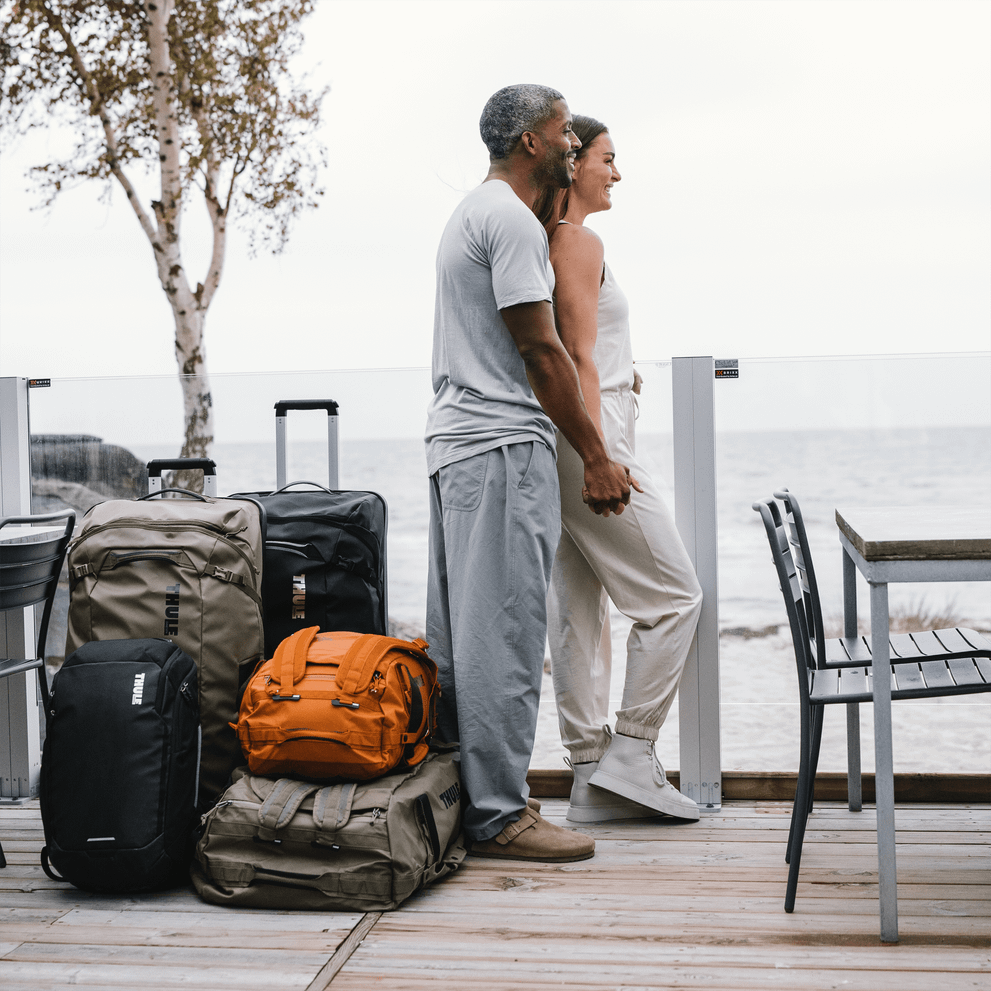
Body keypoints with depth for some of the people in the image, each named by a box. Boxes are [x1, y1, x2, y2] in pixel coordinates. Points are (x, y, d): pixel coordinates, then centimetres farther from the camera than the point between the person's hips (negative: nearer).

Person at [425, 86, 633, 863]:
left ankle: (463, 789, 20)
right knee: (504, 632, -8)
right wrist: (595, 457, -11)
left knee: (464, 634, 12)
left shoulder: (476, 212, 21)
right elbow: (540, 350, -16)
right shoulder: (513, 221, -12)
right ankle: (498, 813, -4)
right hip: (503, 447, -11)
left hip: (459, 441, 11)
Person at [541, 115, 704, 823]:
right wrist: (601, 459, -21)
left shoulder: (546, 241, 18)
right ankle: (631, 754, 0)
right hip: (589, 435, -10)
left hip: (561, 444, 10)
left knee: (577, 609, 7)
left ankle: (593, 780, 11)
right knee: (676, 596, -1)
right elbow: (580, 358, -17)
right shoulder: (580, 242, -10)